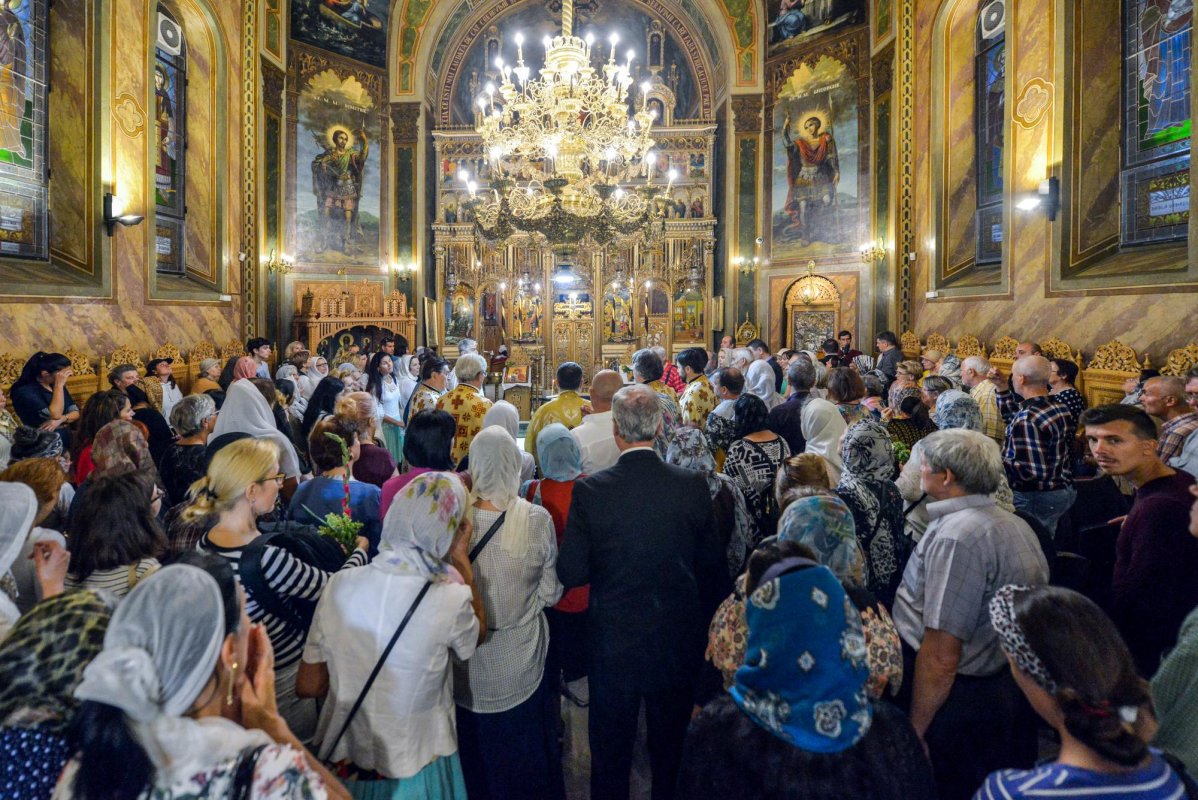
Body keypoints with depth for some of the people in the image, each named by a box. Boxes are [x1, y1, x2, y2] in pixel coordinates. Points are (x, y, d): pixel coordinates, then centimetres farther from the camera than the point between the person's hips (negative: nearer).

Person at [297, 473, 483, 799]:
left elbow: (308, 686, -5)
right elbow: (475, 635, -1)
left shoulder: (340, 585, -16)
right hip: (415, 769, -2)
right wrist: (462, 559, -3)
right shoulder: (450, 599, -26)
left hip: (343, 759, 3)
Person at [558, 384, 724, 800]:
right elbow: (712, 566, -4)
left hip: (614, 641, -2)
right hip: (678, 639, 2)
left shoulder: (590, 490, -19)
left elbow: (571, 573, -15)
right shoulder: (693, 485, -14)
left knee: (610, 749, 21)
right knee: (672, 749, 25)